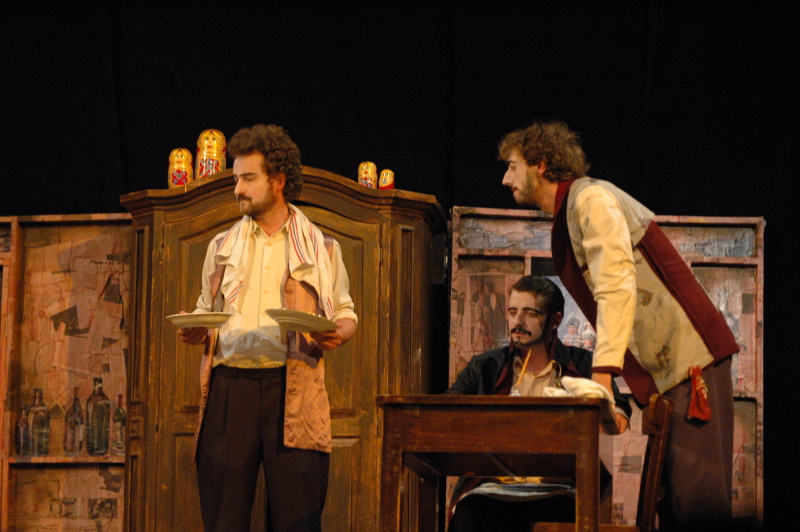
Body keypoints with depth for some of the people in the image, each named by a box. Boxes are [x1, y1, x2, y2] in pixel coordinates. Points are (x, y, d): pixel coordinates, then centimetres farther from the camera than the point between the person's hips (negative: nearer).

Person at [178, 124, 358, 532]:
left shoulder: (320, 248, 13)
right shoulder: (223, 246, 19)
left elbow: (345, 314, 15)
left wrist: (337, 334, -7)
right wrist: (194, 332, 0)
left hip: (293, 389, -2)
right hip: (229, 386, 2)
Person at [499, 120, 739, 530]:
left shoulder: (591, 198, -10)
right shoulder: (567, 217, 19)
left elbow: (617, 288, -21)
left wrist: (602, 375, -28)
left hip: (690, 358, -10)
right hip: (662, 372, 10)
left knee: (696, 493, -15)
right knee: (669, 496, 6)